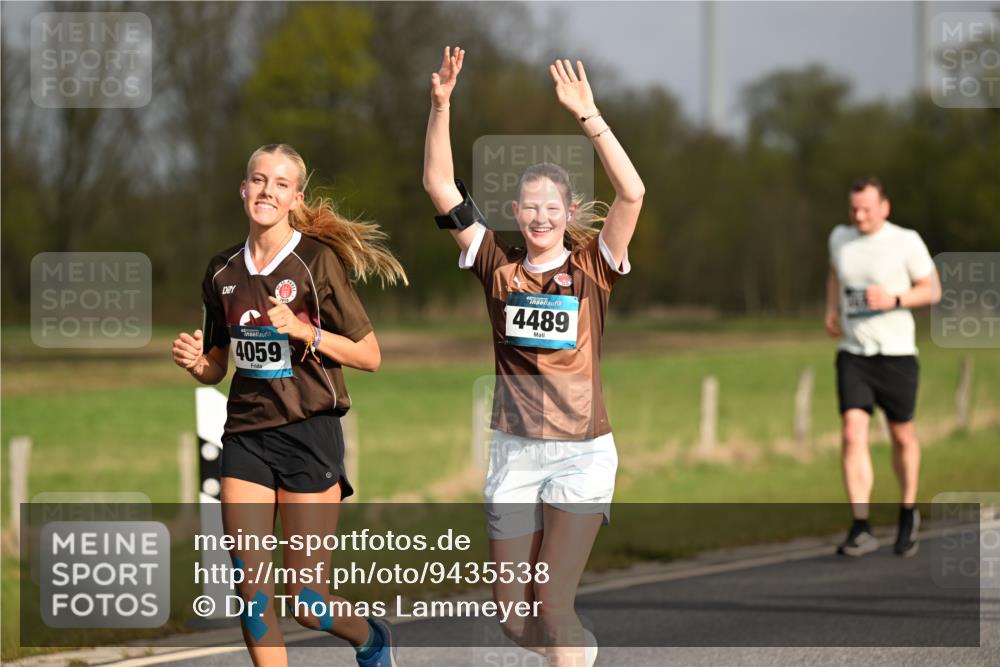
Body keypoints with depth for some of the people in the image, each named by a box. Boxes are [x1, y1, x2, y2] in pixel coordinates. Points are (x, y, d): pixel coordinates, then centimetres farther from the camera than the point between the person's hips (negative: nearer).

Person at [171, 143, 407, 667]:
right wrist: (194, 362, -4)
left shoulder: (318, 261, -6)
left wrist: (303, 331, -19)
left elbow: (369, 356, -6)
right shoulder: (224, 271, 8)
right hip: (246, 438, 4)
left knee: (305, 599, 0)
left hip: (309, 433, -4)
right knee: (252, 594, -5)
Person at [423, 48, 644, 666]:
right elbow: (440, 187, -2)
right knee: (514, 614, 9)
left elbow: (633, 192, -19)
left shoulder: (593, 265, -3)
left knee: (553, 610, -10)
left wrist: (587, 114, -24)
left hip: (581, 453, -3)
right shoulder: (499, 262, 3)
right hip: (514, 451, 4)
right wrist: (441, 105, -13)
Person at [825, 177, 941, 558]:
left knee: (901, 436, 11)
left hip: (896, 355, -2)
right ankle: (861, 530, -17)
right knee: (852, 435, -14)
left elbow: (932, 290, -1)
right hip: (853, 354, 2)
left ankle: (908, 513, 35)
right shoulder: (840, 238, 6)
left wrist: (893, 300, -17)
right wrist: (831, 311, 12)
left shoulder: (906, 242, -6)